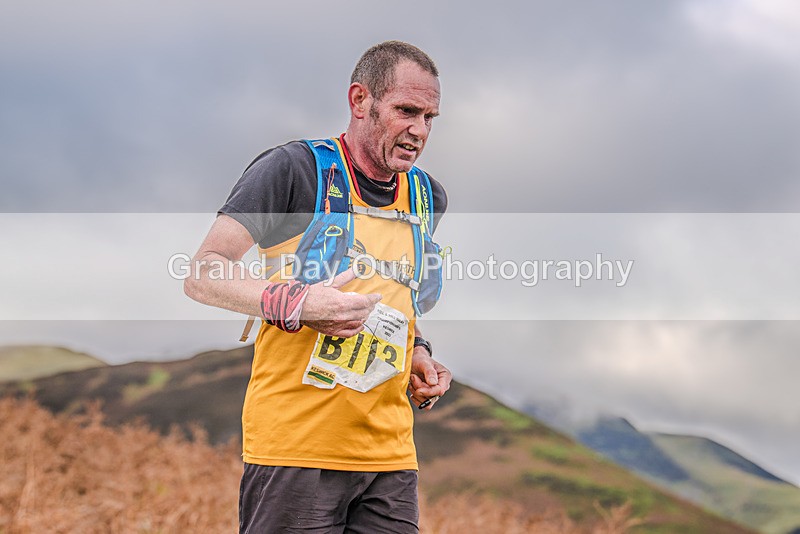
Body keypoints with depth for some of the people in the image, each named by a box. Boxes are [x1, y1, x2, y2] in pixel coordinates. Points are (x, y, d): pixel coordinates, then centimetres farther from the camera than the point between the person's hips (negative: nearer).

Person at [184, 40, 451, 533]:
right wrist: (292, 302, -23)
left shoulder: (428, 196, 15)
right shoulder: (294, 169, -6)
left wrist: (416, 353, 11)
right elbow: (202, 276, -8)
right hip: (295, 446, -6)